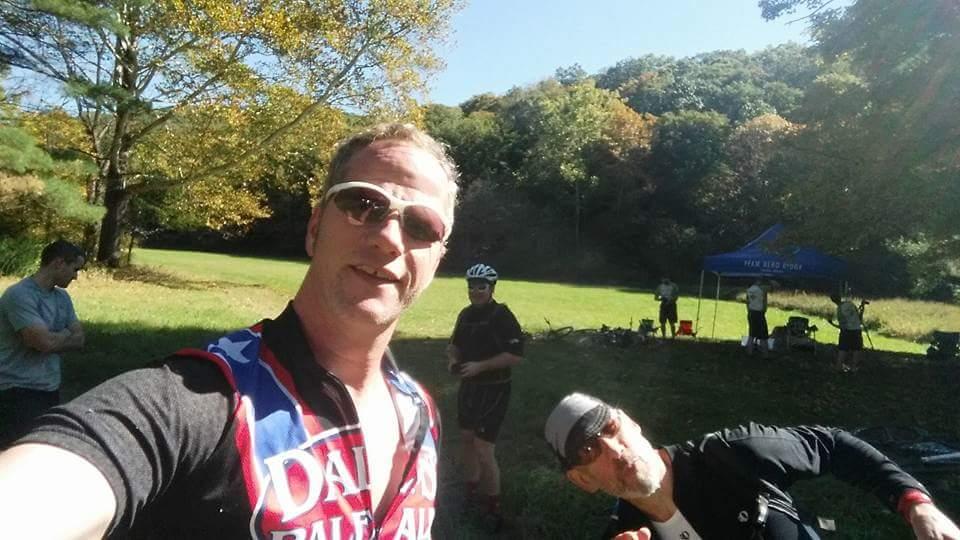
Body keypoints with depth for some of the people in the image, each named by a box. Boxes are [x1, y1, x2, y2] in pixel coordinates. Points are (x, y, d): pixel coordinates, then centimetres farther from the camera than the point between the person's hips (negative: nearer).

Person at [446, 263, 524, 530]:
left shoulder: (502, 316, -17)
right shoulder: (466, 314, 4)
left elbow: (516, 355, -22)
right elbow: (456, 344, 18)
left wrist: (480, 366, -25)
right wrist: (452, 360, -3)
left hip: (494, 390, -7)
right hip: (469, 386, 8)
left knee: (483, 449, -7)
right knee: (466, 440, 17)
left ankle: (493, 507, 10)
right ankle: (472, 491, 37)